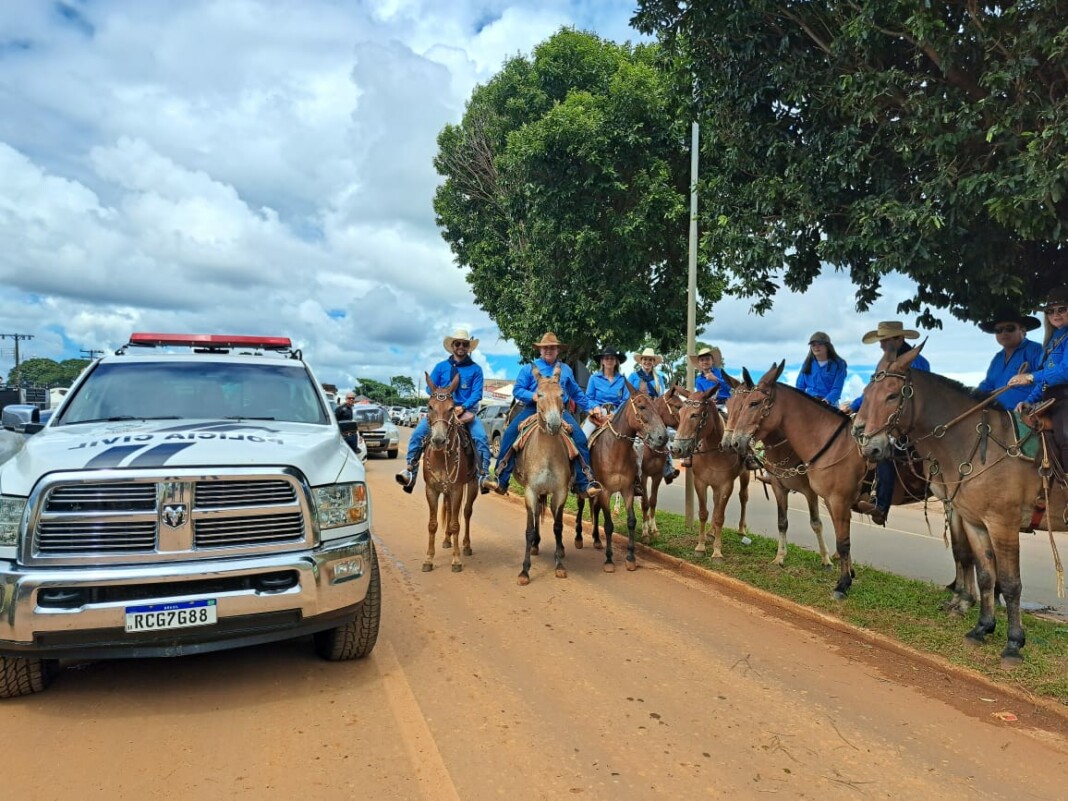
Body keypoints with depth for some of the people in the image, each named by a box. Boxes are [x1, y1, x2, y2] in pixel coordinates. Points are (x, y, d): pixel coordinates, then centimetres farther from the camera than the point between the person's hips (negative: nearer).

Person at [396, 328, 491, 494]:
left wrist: (463, 407, -20)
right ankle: (411, 471, -14)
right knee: (418, 433, -18)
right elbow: (430, 388, 8)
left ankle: (483, 476, -21)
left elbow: (477, 393, -4)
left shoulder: (475, 369, 4)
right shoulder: (441, 366, 9)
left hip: (466, 410, -1)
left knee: (481, 437, -26)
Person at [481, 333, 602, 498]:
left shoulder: (566, 370, 18)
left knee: (580, 437, -19)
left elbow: (577, 394, 26)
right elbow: (517, 390, 3)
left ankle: (584, 483, -13)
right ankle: (501, 480, -17)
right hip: (532, 409, -1)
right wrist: (532, 396, -16)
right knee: (509, 433, -21)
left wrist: (590, 408, 17)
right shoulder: (529, 368, 9)